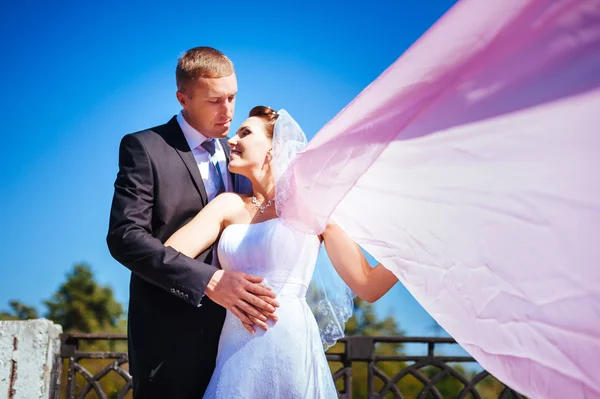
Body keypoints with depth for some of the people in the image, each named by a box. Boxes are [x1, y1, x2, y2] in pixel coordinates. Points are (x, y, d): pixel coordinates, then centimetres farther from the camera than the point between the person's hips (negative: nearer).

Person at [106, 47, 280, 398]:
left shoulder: (234, 153, 14)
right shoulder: (144, 148, -6)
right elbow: (125, 237, -17)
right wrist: (209, 281, -26)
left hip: (230, 327, 6)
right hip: (170, 337, -5)